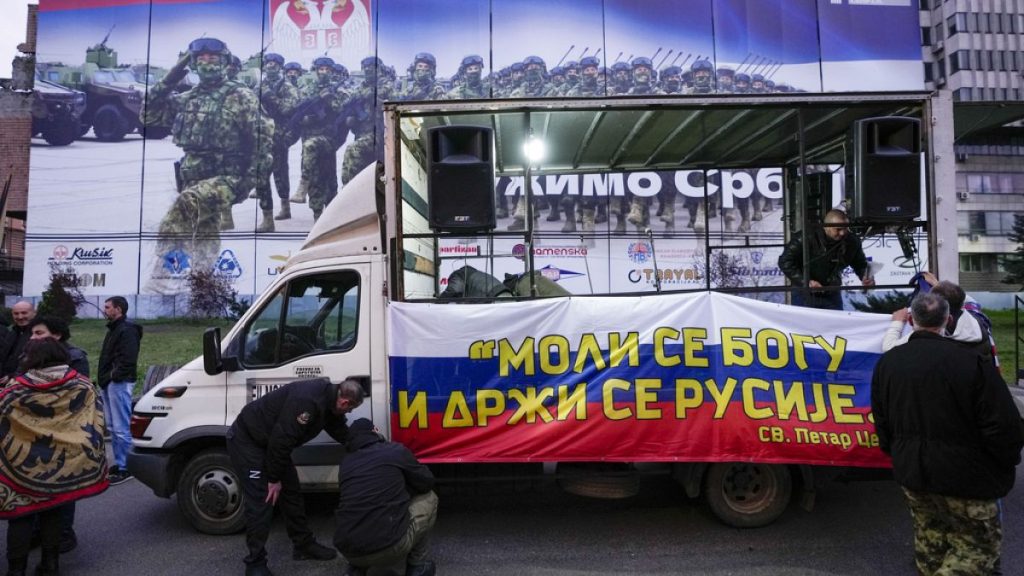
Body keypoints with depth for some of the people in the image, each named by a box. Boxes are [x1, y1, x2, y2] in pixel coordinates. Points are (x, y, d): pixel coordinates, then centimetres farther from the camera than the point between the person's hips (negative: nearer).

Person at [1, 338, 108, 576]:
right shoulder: (83, 386, -6)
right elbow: (94, 426, -3)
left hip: (23, 469, -2)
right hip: (63, 466, 2)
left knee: (21, 518, 12)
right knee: (52, 514, 18)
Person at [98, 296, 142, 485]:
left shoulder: (127, 330, -15)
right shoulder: (113, 329, 19)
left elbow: (128, 359, -25)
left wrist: (115, 375, -19)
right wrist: (103, 377, 13)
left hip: (119, 384, -11)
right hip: (109, 384, 11)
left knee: (121, 429, -8)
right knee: (113, 427, 16)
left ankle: (125, 468, -3)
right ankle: (119, 463, 25)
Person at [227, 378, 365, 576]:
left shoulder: (328, 400, -4)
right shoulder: (306, 400, -35)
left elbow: (342, 433, 8)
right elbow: (281, 439, -32)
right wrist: (274, 478, -22)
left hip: (271, 441, 9)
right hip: (246, 439, -9)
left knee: (291, 492, 11)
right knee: (261, 500, -10)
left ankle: (304, 545, 24)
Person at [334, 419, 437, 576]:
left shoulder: (346, 463, 16)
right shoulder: (395, 451, 3)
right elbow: (427, 482, 15)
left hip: (348, 551, 6)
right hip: (388, 547, -5)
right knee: (428, 498, 18)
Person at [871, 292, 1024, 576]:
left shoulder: (888, 362, -2)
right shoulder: (970, 361, -19)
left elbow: (881, 421, 7)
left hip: (911, 471, 5)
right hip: (964, 476, -5)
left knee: (929, 537, 23)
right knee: (980, 544, 11)